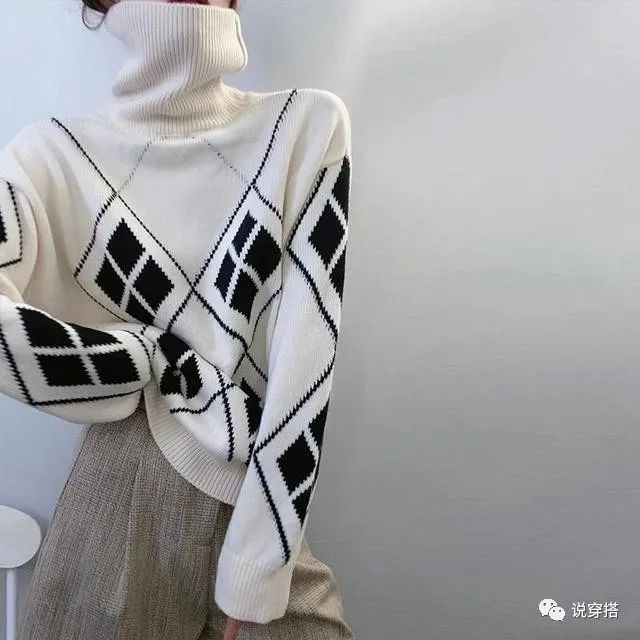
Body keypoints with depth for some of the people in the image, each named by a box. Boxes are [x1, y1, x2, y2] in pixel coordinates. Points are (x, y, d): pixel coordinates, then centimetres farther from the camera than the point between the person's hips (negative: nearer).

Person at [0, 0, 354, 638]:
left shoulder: (309, 126, -4)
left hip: (262, 495, 0)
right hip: (120, 498, 1)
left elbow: (310, 344, -11)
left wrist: (260, 560, -14)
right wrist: (153, 358, -14)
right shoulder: (55, 152, -3)